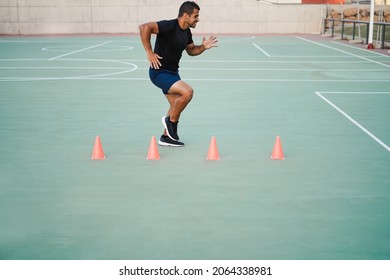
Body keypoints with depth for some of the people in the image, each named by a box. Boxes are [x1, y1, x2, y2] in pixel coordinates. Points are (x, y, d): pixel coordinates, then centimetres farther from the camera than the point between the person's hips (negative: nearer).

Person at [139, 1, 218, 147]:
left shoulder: (187, 32, 6)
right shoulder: (169, 26, -22)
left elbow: (191, 50, 22)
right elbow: (144, 27, -32)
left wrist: (203, 47, 1)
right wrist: (149, 52, -29)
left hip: (172, 72, 10)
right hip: (160, 72, -10)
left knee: (177, 105, 15)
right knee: (187, 91, -24)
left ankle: (166, 137, 29)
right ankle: (170, 120, -1)